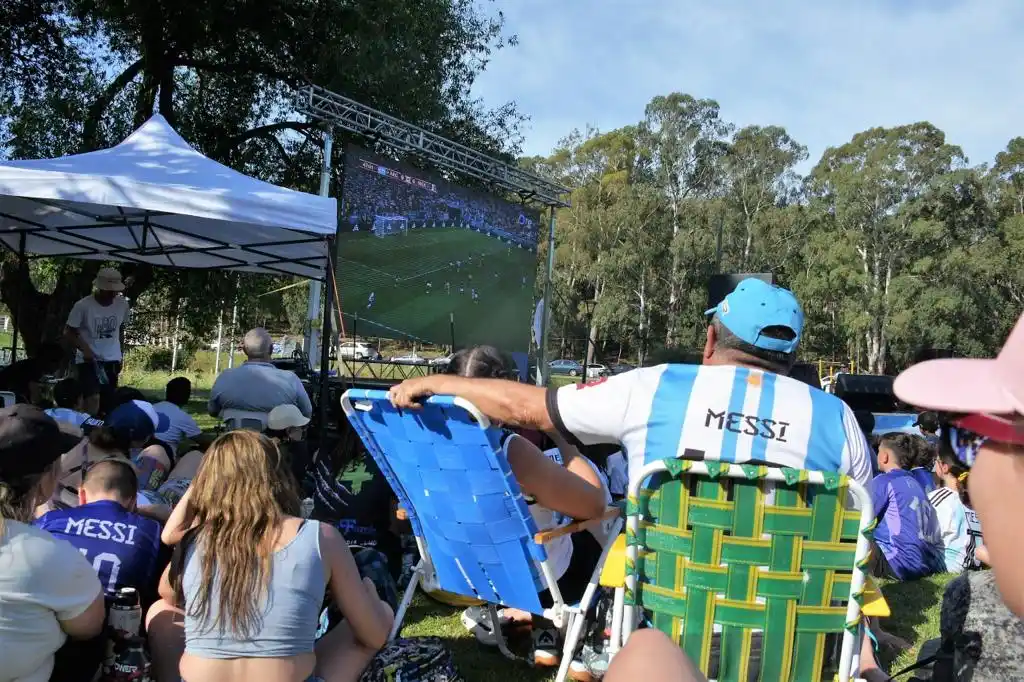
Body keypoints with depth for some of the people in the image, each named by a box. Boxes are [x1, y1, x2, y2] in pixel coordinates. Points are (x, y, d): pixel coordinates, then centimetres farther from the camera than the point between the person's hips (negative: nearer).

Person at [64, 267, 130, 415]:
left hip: (112, 360, 5)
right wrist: (85, 349, -24)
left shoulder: (123, 304, -3)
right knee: (93, 398, -17)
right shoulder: (83, 306, -16)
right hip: (88, 360, -5)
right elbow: (68, 332, -9)